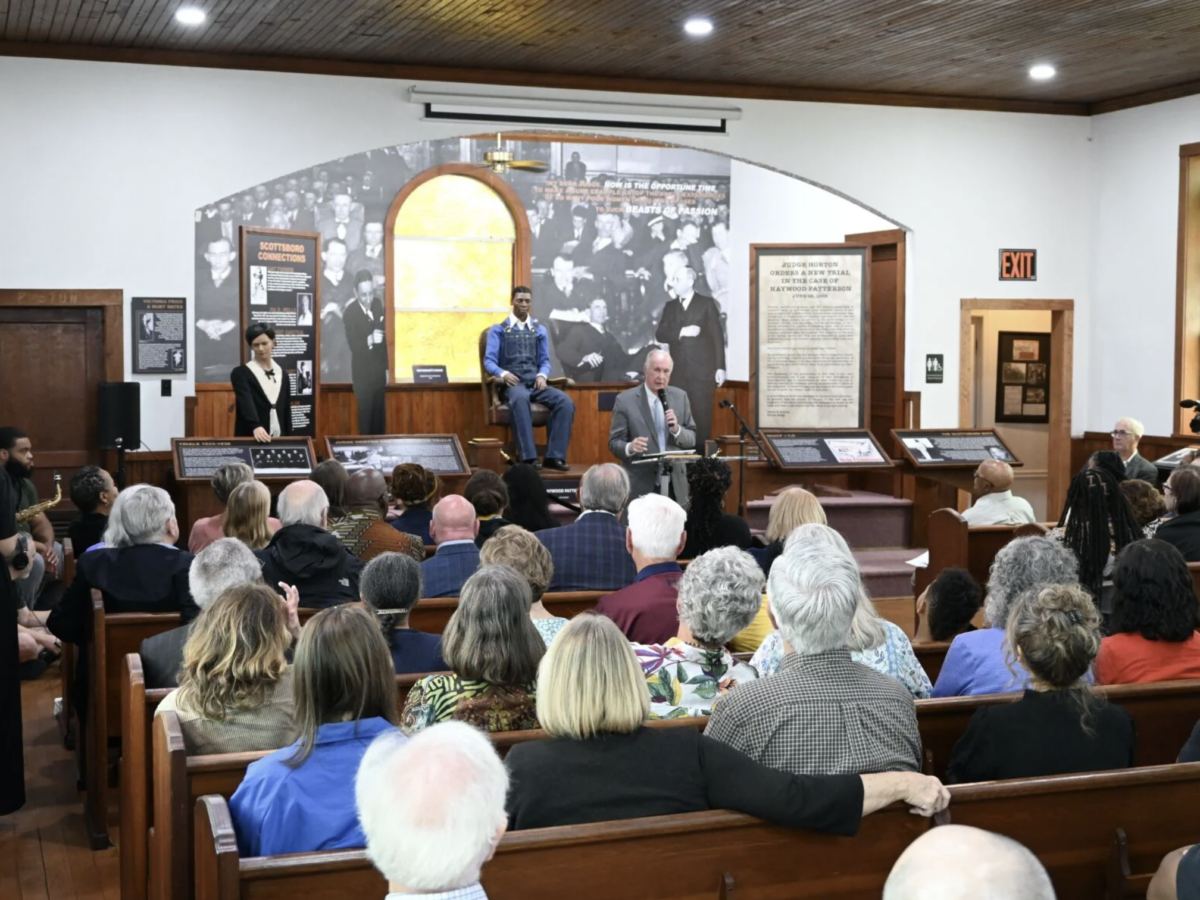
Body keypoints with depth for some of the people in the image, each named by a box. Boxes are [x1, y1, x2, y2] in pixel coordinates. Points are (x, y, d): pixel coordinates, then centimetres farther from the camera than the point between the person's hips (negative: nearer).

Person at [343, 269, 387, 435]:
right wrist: (369, 340, -42)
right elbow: (354, 345, -24)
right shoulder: (350, 312, -17)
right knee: (365, 415, -1)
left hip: (379, 370, 5)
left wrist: (386, 367, 15)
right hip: (363, 373, -5)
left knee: (379, 415, 12)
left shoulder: (378, 304, 2)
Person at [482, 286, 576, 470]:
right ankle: (528, 457, -46)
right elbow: (489, 360, 2)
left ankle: (554, 456, -29)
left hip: (535, 382, 4)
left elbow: (545, 360, 17)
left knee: (565, 401, -27)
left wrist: (542, 375, -7)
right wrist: (503, 373, -20)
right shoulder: (498, 330, 12)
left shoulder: (540, 330, 22)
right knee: (520, 398, -42)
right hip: (512, 384, -4)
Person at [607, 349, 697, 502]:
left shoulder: (680, 397, 6)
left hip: (675, 486, 3)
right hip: (640, 487, -3)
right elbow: (614, 443, -4)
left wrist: (676, 429, -13)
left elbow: (692, 440, 8)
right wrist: (630, 447, -26)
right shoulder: (625, 400, -5)